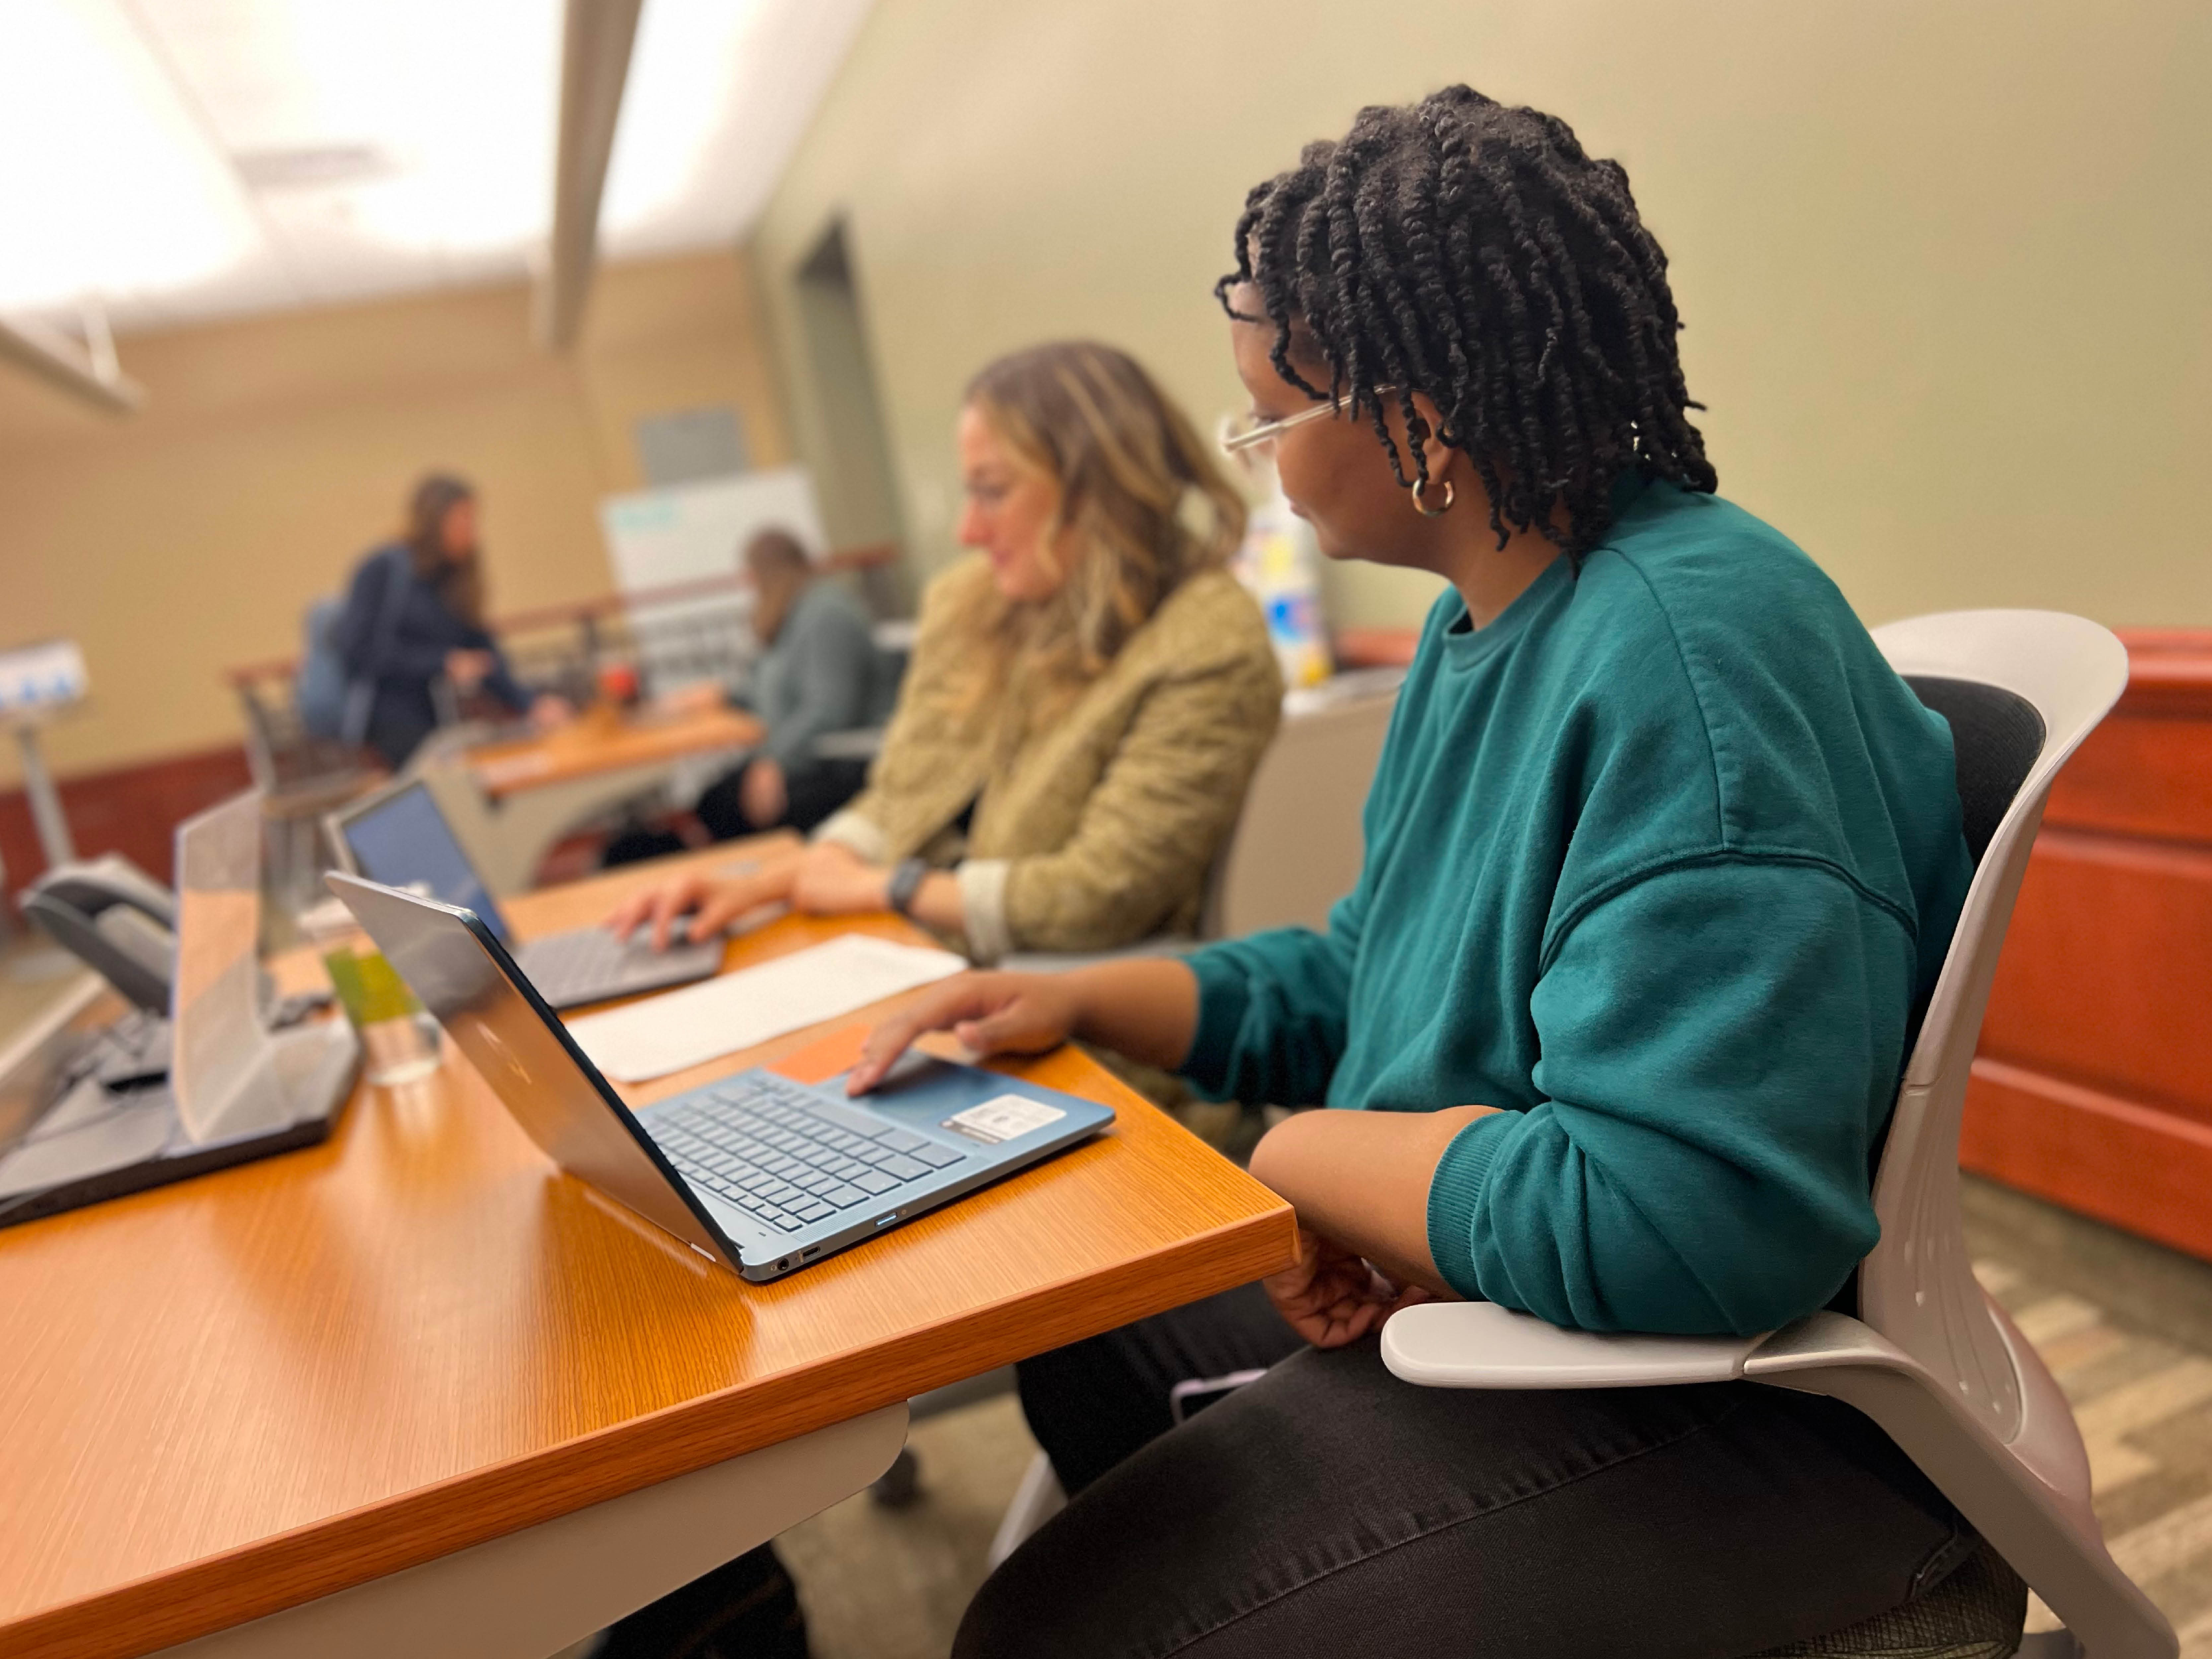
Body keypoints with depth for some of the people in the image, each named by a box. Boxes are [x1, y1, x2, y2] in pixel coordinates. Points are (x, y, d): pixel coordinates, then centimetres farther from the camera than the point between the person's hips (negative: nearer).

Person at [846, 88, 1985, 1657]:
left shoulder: (1690, 645, -27)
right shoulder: (1486, 625, 6)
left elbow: (1686, 1217, -34)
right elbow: (1376, 978, 15)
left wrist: (1308, 1153, -19)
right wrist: (1082, 998, 5)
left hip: (1733, 1402, -9)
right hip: (1474, 1292, 10)